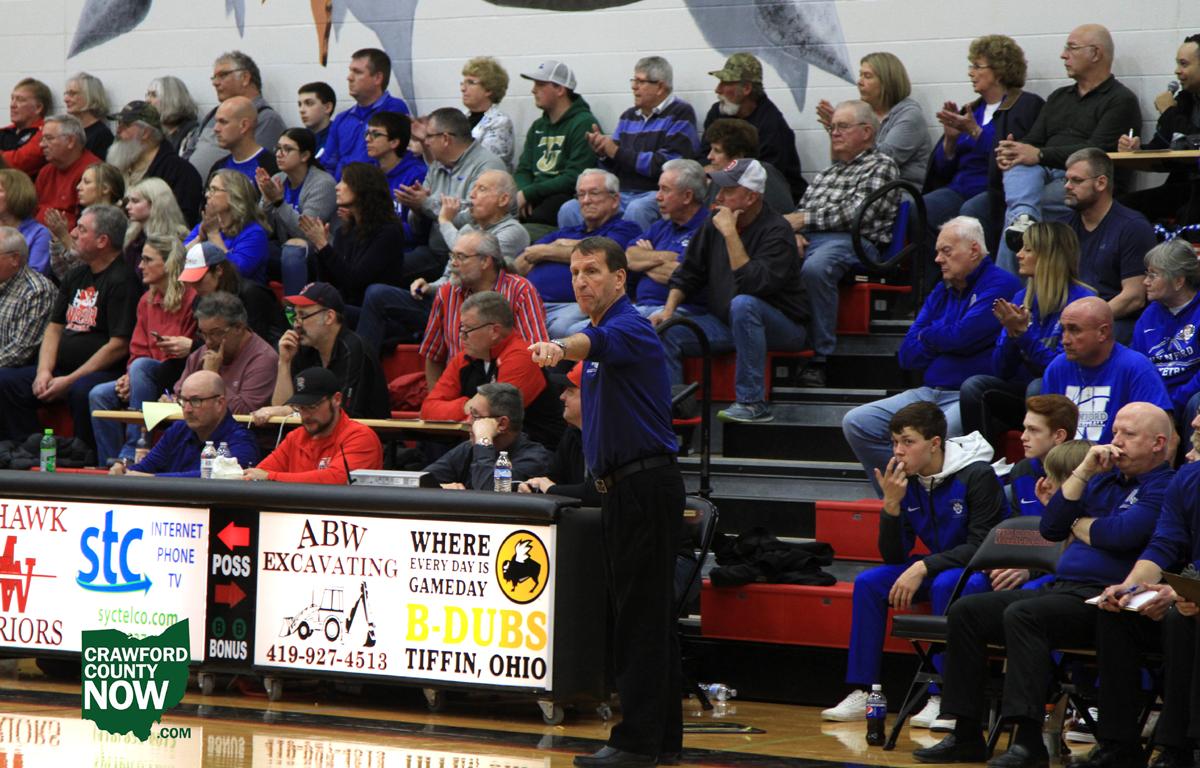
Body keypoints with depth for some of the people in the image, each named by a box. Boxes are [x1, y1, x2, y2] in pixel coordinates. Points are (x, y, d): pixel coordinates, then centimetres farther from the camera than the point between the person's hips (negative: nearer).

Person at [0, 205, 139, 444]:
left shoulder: (122, 280, -10)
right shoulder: (76, 276, 18)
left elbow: (119, 345, -16)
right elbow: (55, 327, 19)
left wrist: (70, 380, -16)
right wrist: (44, 371, -1)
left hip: (105, 371, -8)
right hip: (61, 369, 9)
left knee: (81, 391, -39)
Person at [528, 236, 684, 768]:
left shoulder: (628, 328, -14)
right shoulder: (604, 333, 18)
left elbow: (596, 341, -38)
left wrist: (560, 347, -59)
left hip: (645, 484, -10)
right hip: (623, 486, 10)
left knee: (641, 615, -10)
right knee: (647, 616, 12)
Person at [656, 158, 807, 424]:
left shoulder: (776, 231, -18)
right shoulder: (714, 224, 3)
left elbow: (755, 284, -32)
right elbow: (688, 272, 13)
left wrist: (730, 234, -30)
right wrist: (669, 308, -3)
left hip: (781, 327, -6)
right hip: (724, 323, 7)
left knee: (743, 304, -38)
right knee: (664, 332, -11)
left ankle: (753, 402, -33)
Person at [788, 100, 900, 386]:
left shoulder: (881, 166, 10)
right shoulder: (826, 173, 33)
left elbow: (858, 213, -5)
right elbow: (800, 211, 24)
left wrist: (805, 219, -5)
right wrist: (792, 232, 0)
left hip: (855, 242, -6)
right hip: (807, 242, 6)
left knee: (814, 268, -40)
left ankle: (820, 357, -31)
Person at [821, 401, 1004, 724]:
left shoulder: (977, 476, -19)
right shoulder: (905, 480, -2)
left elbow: (983, 546, -23)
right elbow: (893, 557, -3)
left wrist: (923, 567, -29)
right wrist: (891, 505, -19)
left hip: (982, 571, -7)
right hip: (938, 567, 7)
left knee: (946, 585, -36)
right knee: (868, 582, -12)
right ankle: (862, 692, -13)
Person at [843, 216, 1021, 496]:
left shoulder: (1000, 285, -4)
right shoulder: (941, 293, 20)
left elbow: (962, 336, -15)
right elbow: (907, 355, 14)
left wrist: (928, 336, 6)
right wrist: (944, 339, -3)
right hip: (928, 393, 8)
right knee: (856, 423, -4)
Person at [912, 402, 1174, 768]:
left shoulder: (1165, 485, -3)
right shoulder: (1106, 478, 23)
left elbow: (1124, 534, -19)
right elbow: (1051, 528, 16)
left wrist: (1082, 527, 3)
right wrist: (1084, 472, 6)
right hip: (1060, 587, 9)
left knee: (1022, 615, -33)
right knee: (965, 611, -3)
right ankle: (966, 734, -6)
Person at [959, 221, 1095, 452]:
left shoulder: (1081, 300, -10)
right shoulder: (1023, 298, 9)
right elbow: (1001, 371, 7)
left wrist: (1024, 333, -20)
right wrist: (1011, 333, -11)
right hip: (1021, 389, 6)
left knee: (1037, 388, -35)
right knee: (973, 386, -19)